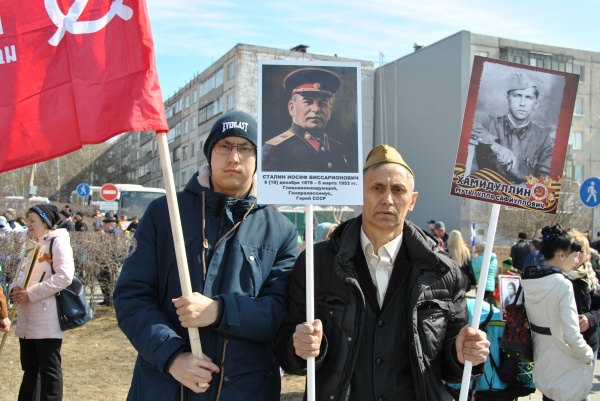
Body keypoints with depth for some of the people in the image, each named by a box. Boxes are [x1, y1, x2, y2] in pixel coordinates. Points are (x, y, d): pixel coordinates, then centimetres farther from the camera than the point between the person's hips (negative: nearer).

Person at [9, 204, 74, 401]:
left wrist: (31, 293, -18)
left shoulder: (58, 241, -7)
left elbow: (64, 276, -18)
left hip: (47, 320, -8)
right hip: (27, 319, 8)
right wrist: (15, 288, -3)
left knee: (49, 369, 0)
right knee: (30, 368, 15)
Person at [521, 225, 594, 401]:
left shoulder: (527, 280, -2)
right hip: (565, 370, -7)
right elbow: (571, 336, -26)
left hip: (541, 360, 7)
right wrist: (589, 355, -9)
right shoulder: (563, 284, -23)